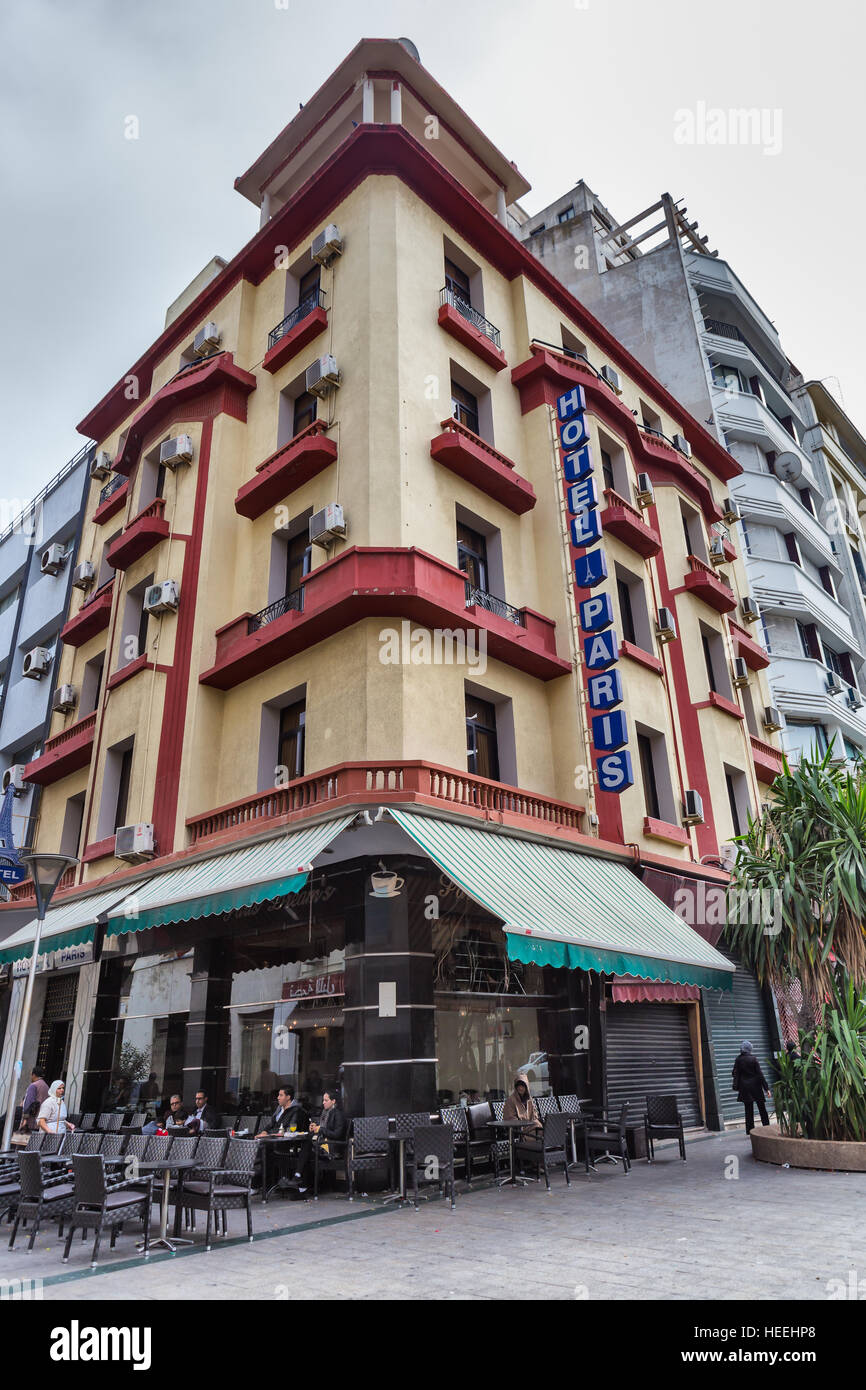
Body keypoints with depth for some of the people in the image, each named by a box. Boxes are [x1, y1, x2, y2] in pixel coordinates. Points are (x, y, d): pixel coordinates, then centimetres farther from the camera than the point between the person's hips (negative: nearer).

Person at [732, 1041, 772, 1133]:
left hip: (744, 1088, 2)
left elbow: (735, 1073, 3)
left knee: (748, 1109, 8)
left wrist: (736, 1087, 14)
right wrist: (766, 1088, -7)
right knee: (761, 1108, 12)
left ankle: (750, 1130, 8)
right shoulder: (753, 1059, -10)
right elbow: (760, 1074, -10)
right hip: (755, 1086, -2)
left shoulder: (738, 1060, -1)